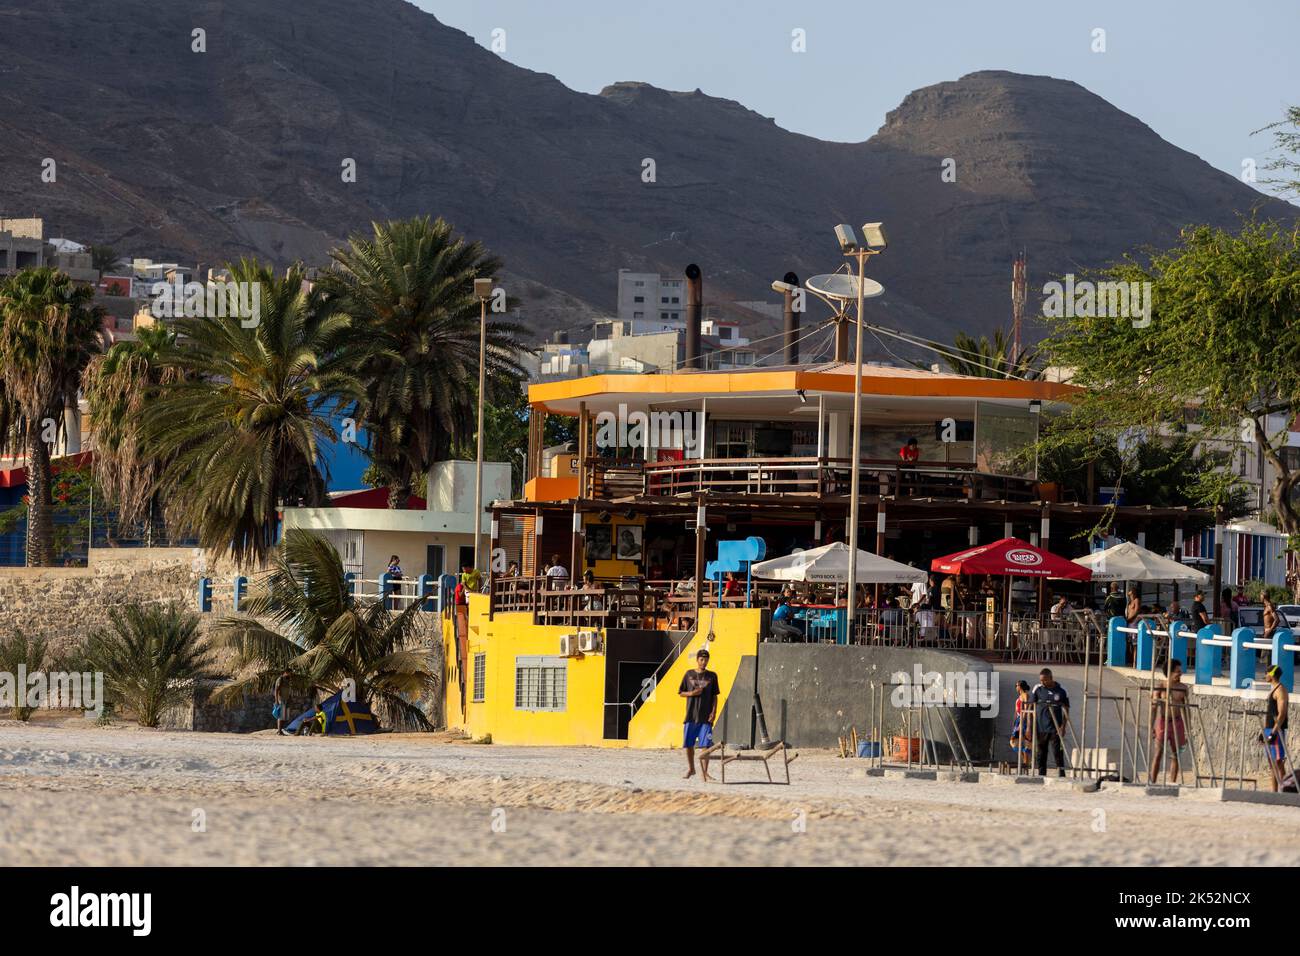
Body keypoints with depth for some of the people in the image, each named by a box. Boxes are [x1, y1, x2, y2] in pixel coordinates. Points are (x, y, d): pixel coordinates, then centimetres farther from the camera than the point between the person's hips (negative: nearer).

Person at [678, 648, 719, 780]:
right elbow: (680, 693, 10)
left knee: (705, 745, -7)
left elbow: (715, 696, 6)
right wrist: (691, 693, -10)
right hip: (691, 715, 1)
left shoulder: (712, 676, 5)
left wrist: (714, 711, -5)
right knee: (688, 744, 6)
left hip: (706, 717, -1)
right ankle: (691, 769, 24)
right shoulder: (689, 675, 6)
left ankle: (704, 772, -4)